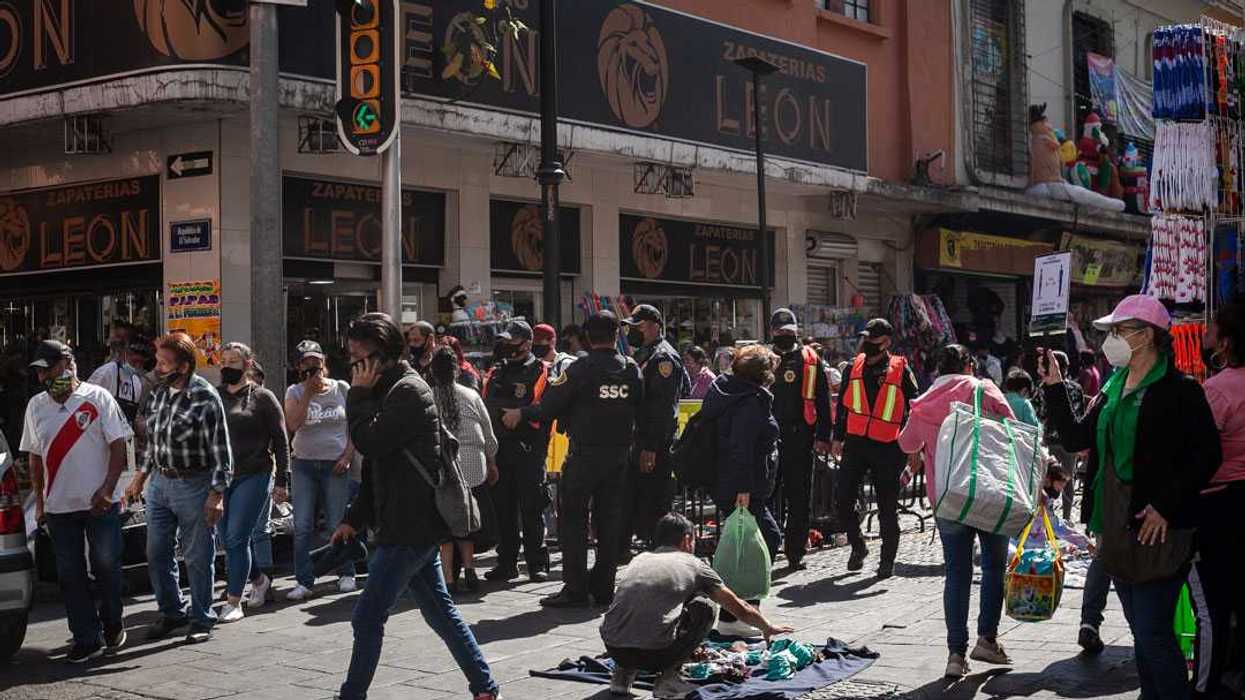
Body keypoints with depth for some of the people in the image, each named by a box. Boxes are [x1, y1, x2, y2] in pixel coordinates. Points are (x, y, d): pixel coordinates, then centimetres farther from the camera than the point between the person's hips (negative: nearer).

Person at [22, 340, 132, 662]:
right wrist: (39, 500, 10)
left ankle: (112, 624, 24)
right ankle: (87, 639, 11)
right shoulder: (36, 406, 9)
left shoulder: (98, 398, -4)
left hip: (100, 503, -4)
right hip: (59, 506, 4)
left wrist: (107, 488, -16)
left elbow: (118, 446, -7)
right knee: (70, 575, 3)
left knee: (106, 566, 2)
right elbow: (35, 457, 14)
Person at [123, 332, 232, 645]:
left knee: (197, 557, 3)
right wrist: (141, 477, 19)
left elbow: (220, 451, -14)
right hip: (159, 482, 7)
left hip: (194, 484, -7)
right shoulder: (158, 393, 7)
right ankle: (172, 612, 28)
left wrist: (216, 495, -17)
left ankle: (201, 619, 16)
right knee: (157, 553, 11)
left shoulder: (205, 398, -15)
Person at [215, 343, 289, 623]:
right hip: (221, 477, 5)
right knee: (229, 539, 10)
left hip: (253, 477, -5)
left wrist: (281, 481, -4)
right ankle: (259, 579, 34)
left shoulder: (262, 398, -1)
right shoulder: (214, 396, 11)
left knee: (237, 538, -9)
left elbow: (280, 441, 0)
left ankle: (234, 602, -3)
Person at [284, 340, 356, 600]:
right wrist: (308, 393, -13)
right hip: (304, 465, 1)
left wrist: (347, 455, -7)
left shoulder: (341, 389, 4)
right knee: (302, 526, -3)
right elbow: (292, 425, -11)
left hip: (335, 464, -1)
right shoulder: (295, 392, 4)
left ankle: (346, 575, 17)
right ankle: (304, 582, 3)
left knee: (339, 523, 2)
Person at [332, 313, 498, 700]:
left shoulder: (409, 391, -13)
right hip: (411, 524, 10)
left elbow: (370, 441, -22)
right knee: (441, 612, 15)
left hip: (411, 527, -10)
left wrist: (359, 394, -9)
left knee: (368, 617, -6)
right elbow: (376, 466, 21)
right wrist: (354, 518, 17)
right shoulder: (389, 390, 18)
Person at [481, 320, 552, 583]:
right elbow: (485, 409, 20)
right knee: (503, 509, 8)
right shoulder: (496, 373, 16)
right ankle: (506, 562, 15)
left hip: (527, 450, -5)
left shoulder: (540, 373, -2)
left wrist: (538, 448, -12)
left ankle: (537, 563, 5)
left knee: (531, 509, -2)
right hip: (499, 449, 6)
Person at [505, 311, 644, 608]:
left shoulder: (581, 369, -12)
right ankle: (604, 587, 14)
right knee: (609, 520, 11)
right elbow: (640, 408, 8)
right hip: (619, 454, 5)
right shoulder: (632, 369, 2)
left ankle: (575, 588, -1)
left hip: (584, 453, -5)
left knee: (573, 519, 2)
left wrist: (521, 414, 5)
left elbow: (549, 407, -10)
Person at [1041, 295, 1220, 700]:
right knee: (1141, 632, 14)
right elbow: (1077, 437, 15)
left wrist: (1165, 507, -18)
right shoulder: (1113, 389, 13)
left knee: (1154, 634, -8)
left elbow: (1208, 454, -14)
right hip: (1117, 528, 8)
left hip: (1158, 529, -8)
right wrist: (1055, 388, 8)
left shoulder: (1179, 391, -10)